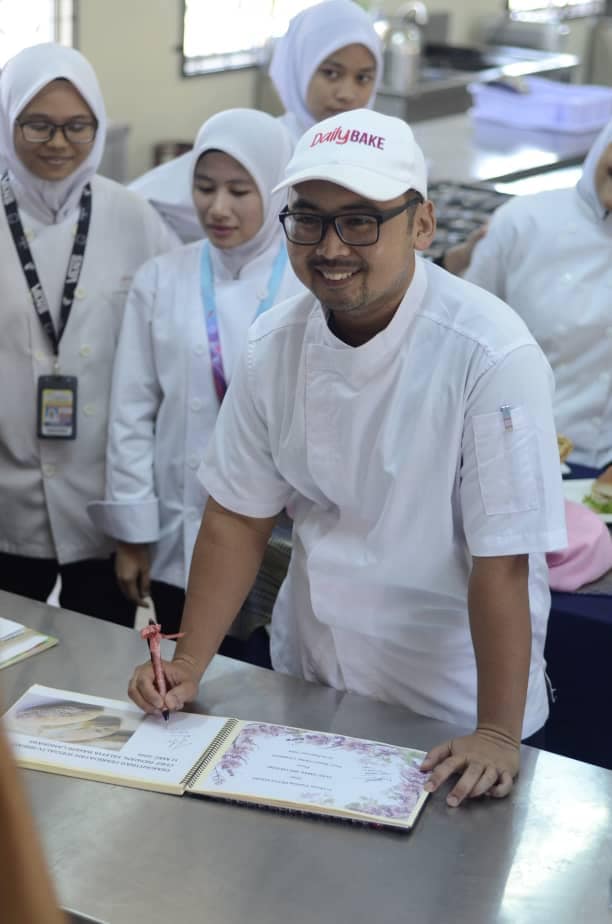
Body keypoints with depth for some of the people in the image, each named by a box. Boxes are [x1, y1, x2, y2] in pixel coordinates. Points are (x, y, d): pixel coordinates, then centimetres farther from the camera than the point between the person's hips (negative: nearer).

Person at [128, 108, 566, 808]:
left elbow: (502, 565, -24)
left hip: (450, 704, -4)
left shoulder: (492, 356, -25)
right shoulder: (274, 345, -8)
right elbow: (237, 517, -1)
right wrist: (188, 666, -6)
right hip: (308, 679, 5)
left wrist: (497, 734, -23)